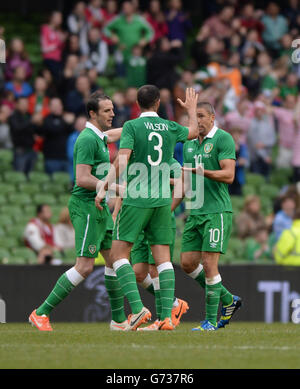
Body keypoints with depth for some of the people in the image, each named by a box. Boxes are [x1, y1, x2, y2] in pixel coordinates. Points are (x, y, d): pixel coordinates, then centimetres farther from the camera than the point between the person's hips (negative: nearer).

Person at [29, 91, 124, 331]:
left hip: (100, 208, 10)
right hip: (86, 206, -10)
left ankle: (119, 318, 17)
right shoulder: (87, 139, -16)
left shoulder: (99, 137, 13)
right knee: (85, 266, -13)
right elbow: (82, 179, -23)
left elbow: (113, 134, 40)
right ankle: (41, 313, -8)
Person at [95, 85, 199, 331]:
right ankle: (167, 315, -4)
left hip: (136, 199, -4)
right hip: (162, 200, 4)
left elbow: (122, 160, -15)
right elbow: (193, 132, 31)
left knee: (119, 253, 0)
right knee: (163, 258, 5)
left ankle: (137, 308, -16)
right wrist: (191, 109, 49)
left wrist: (104, 188, -14)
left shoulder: (132, 126, -4)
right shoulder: (170, 128, 9)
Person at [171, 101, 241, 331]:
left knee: (209, 263, -11)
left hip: (217, 211, -8)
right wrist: (168, 210, 20)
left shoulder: (223, 139, -6)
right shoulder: (189, 144, 17)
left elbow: (228, 175, -15)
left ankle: (211, 320, -4)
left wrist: (201, 171, -26)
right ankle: (228, 300, 19)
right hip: (195, 213, 8)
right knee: (187, 263, 4)